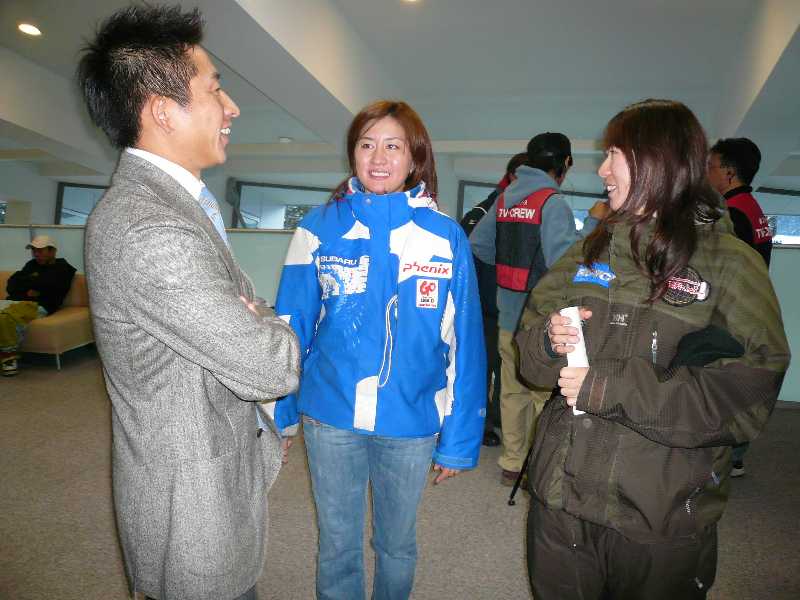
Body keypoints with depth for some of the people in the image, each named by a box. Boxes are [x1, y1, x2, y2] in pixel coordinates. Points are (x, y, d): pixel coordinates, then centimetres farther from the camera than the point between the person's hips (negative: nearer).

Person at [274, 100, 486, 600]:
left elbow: (464, 345, -4)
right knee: (337, 544, 19)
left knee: (397, 543, 22)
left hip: (411, 422, 0)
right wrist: (279, 414, 1)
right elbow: (291, 327, 0)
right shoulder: (321, 227, -4)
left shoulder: (447, 238, -6)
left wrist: (459, 438, -2)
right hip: (330, 415, 1)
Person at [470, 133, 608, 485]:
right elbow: (564, 260, -22)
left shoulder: (504, 199, 9)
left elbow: (478, 244, 14)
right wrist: (593, 222, -12)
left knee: (513, 392, 15)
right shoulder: (553, 202, -12)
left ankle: (513, 463, 28)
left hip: (508, 317, 7)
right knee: (546, 396, 6)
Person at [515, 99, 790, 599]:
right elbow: (531, 345, 8)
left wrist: (610, 388, -22)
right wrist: (550, 340, -15)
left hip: (663, 521, -4)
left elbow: (746, 396, -17)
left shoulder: (730, 263, -9)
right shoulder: (591, 250, 6)